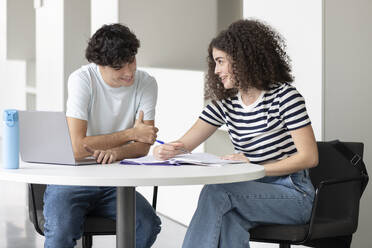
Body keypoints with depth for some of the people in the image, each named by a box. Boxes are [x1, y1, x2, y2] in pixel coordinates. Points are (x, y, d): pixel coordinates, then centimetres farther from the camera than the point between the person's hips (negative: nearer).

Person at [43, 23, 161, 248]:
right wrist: (131, 133, -15)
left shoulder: (146, 84, -2)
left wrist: (115, 152, -26)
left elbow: (143, 146, -3)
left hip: (114, 182, 3)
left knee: (149, 225, -23)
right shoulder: (82, 80, -13)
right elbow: (78, 148, -20)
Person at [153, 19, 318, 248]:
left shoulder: (284, 96, -8)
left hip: (293, 195, -4)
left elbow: (309, 158, -13)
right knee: (227, 218, -31)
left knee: (216, 191, -26)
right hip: (256, 191, 5)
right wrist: (165, 150, -19)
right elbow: (184, 144, 5)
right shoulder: (226, 104, 9)